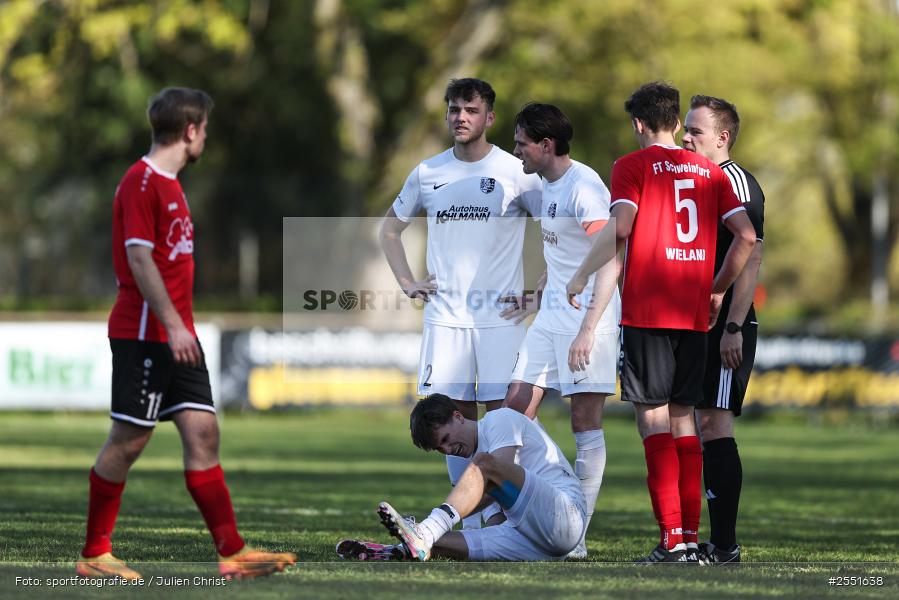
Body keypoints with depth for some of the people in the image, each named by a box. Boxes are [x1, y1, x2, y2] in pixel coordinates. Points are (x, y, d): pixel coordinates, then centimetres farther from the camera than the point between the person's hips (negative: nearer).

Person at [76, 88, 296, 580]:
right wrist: (172, 324, -23)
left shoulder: (168, 184, 18)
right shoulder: (141, 183, -12)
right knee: (128, 441, -4)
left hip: (176, 335, 9)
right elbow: (139, 258, -19)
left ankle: (232, 553, 1)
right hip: (143, 334, -9)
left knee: (203, 433, 3)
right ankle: (94, 555, 4)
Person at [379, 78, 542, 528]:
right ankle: (469, 520, 10)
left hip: (499, 318, -3)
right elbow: (390, 228, 24)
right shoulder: (428, 173, 9)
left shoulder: (514, 172, -2)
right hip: (444, 317, 3)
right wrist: (406, 282, 12)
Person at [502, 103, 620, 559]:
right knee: (516, 408, 5)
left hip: (588, 314, -9)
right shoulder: (547, 186, 13)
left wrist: (587, 330, -25)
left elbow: (610, 263, -20)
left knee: (585, 421, -6)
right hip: (551, 312, 9)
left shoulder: (584, 188, -16)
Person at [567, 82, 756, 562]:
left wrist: (581, 275, -5)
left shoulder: (633, 166, -1)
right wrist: (717, 290, 18)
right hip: (695, 314, 5)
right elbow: (746, 237, 8)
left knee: (653, 417, -4)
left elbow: (620, 227, -16)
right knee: (682, 416, 12)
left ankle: (672, 538, -12)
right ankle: (691, 534, 8)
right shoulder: (709, 171, 13)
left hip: (647, 310, -5)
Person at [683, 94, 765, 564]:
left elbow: (751, 257, -17)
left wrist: (733, 327, -23)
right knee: (705, 428, 8)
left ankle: (725, 546, -12)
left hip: (726, 327, -9)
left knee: (714, 424, -12)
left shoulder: (735, 182, -10)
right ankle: (716, 542, 12)